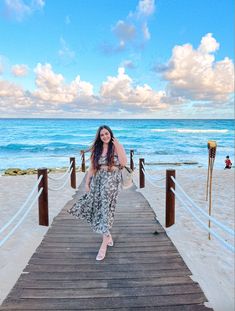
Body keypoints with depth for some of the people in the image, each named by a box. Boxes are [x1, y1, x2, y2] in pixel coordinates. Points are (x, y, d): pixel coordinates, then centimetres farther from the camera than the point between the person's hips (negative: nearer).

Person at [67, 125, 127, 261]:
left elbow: (123, 163, -13)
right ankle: (108, 236, 27)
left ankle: (104, 244, 0)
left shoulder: (117, 146, 0)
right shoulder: (96, 149, 9)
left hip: (112, 181, -4)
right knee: (97, 209, 5)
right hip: (97, 180, 4)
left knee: (105, 209, -7)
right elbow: (92, 168, 10)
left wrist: (117, 147, -15)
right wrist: (87, 183, 6)